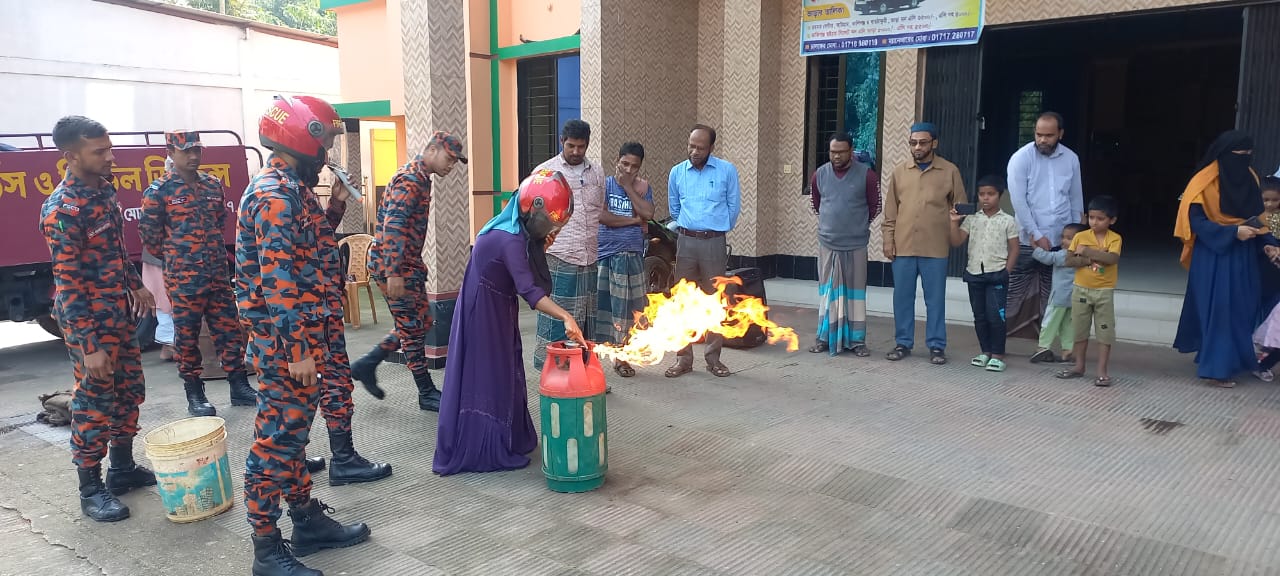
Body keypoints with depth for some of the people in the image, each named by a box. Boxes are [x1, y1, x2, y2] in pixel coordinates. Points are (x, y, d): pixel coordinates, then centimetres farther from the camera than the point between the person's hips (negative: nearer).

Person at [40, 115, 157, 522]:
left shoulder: (104, 190, 4)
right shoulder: (61, 210, -21)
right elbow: (67, 283, -22)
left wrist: (136, 287, 22)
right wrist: (88, 346, -23)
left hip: (119, 313, 8)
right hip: (89, 320, -8)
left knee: (130, 391, 16)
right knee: (95, 402, 2)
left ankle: (123, 468, 32)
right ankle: (91, 490, 16)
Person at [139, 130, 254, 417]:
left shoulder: (214, 185, 9)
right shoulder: (159, 191, -6)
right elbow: (149, 235, -3)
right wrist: (176, 257, 7)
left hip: (218, 272, 5)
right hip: (183, 277, -4)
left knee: (229, 329, 7)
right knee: (187, 335, 4)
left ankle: (239, 387, 16)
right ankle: (194, 395, 14)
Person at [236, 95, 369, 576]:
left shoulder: (286, 189, 14)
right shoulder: (275, 196, -18)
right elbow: (278, 282, -23)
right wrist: (297, 350, -23)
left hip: (298, 336, 10)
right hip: (285, 343, -10)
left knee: (293, 431, 17)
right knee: (276, 438, -2)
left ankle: (308, 521, 29)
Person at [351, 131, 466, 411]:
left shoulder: (420, 178, 15)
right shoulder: (409, 180, -17)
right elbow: (392, 227, -25)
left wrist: (417, 267, 26)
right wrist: (394, 274, -28)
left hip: (408, 266, 10)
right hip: (394, 266, -10)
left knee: (419, 323, 14)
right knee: (413, 328, -2)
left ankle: (367, 365, 23)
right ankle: (427, 394, 9)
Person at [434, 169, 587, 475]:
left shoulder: (516, 232, 1)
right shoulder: (510, 239, -28)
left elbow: (527, 273, 9)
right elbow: (529, 291, -38)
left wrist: (541, 249, -8)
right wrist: (566, 316, -47)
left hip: (497, 311, 10)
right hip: (484, 313, -10)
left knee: (503, 374, 18)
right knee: (487, 376, -2)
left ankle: (507, 441, 31)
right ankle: (488, 451, 9)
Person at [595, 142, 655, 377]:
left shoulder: (643, 187, 9)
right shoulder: (604, 184, 1)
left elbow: (647, 213, -9)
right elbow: (601, 216, -13)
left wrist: (628, 186, -8)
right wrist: (633, 220, -6)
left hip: (632, 256, 2)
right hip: (604, 254, -2)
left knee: (627, 309, 7)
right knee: (600, 305, -2)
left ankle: (621, 357, 19)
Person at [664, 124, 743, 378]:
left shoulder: (727, 171, -2)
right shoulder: (677, 172, 5)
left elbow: (734, 207, 6)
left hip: (714, 243, -2)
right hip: (686, 241, 2)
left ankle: (714, 358, 13)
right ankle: (683, 358, 11)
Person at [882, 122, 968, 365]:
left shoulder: (950, 171, 2)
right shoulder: (899, 172, 8)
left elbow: (960, 207, 6)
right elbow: (890, 210, 8)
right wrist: (888, 240, 3)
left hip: (936, 248, -2)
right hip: (903, 246, 2)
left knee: (935, 299, 4)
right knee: (902, 297, 7)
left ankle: (936, 346, 13)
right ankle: (903, 343, 18)